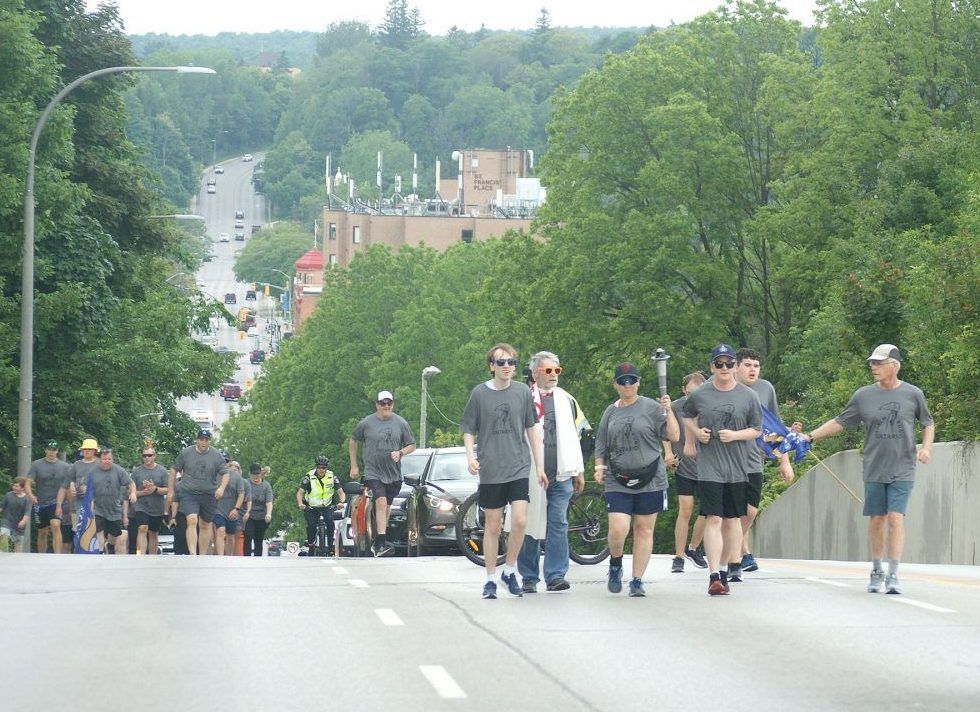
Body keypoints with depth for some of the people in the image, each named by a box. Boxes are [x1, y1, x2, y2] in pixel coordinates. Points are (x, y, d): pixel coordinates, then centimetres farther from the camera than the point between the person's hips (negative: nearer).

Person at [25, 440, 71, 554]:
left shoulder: (64, 466, 1)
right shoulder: (36, 465, 1)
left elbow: (63, 488, -2)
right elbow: (28, 483, -6)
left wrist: (59, 505, -13)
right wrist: (30, 495, -27)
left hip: (56, 503, -2)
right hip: (40, 503, 2)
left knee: (55, 526, -23)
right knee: (42, 533, 9)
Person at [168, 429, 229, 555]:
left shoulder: (217, 456, 2)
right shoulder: (185, 453, 1)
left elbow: (225, 474, 3)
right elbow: (174, 470, 10)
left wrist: (222, 488, -16)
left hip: (209, 496, 2)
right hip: (189, 494, -2)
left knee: (206, 526, 9)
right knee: (192, 521, -20)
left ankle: (203, 557, 19)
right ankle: (192, 554, -27)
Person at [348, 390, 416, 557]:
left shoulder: (400, 423, 3)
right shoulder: (366, 423, -1)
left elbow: (411, 445, 11)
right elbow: (353, 441, 13)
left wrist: (400, 453, -10)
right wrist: (353, 466, 11)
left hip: (393, 474, 3)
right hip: (373, 472, -3)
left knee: (386, 507, 10)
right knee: (381, 503, -19)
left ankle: (378, 543, 24)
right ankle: (381, 544, -26)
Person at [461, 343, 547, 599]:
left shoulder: (523, 392, 5)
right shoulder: (479, 394, 1)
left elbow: (532, 430, 12)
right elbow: (468, 430, 6)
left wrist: (539, 466, 11)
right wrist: (470, 456, -11)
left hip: (519, 468, 1)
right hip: (490, 470, -1)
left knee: (520, 521, -12)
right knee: (492, 526, 4)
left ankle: (509, 570, 8)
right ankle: (490, 580, 15)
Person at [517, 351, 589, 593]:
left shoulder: (566, 400, 15)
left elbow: (575, 435, 21)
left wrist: (579, 471, 17)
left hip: (561, 475, 3)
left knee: (558, 524, -4)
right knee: (530, 527, 1)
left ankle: (556, 575, -5)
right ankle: (529, 578, 8)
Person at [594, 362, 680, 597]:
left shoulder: (651, 408, 1)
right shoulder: (610, 413, 12)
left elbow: (673, 437, -2)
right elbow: (601, 445, 21)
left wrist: (668, 411, -13)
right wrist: (599, 466, 6)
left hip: (649, 480, -2)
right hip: (617, 482, 2)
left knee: (644, 529, 2)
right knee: (618, 529, -12)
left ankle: (637, 580, 9)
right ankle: (615, 564, 17)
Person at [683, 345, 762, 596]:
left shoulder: (748, 396, 1)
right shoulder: (699, 395, 2)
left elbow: (756, 430, 6)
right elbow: (688, 416, 22)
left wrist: (735, 435, -11)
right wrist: (693, 437, 7)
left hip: (738, 468, 2)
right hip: (709, 467, -2)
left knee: (732, 521, 9)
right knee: (714, 519, -12)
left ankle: (724, 570, 23)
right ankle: (714, 576, -17)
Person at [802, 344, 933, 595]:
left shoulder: (913, 394, 1)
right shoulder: (863, 396, 4)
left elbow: (928, 423, 15)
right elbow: (840, 423, 11)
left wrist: (926, 448, -1)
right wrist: (811, 436, 4)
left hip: (902, 470, -2)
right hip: (873, 469, 2)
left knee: (895, 518, -12)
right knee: (876, 520, 5)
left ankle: (893, 576, -10)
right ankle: (876, 572, 19)